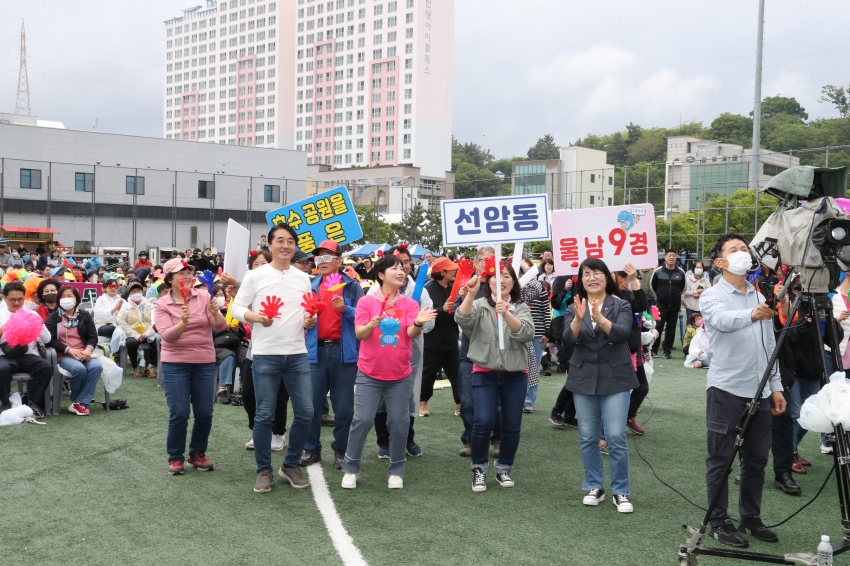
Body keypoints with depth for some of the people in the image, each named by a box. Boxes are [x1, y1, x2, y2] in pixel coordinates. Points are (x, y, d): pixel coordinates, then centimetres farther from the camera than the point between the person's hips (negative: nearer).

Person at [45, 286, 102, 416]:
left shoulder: (85, 316, 15)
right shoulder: (53, 318, 10)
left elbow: (93, 337, 7)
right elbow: (50, 340, -2)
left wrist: (88, 349, -16)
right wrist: (69, 350, -16)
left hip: (84, 353, 2)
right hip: (64, 355, -2)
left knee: (96, 366, -31)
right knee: (79, 369, -34)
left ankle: (80, 403, -25)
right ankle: (81, 401, -10)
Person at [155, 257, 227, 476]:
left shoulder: (204, 296, 0)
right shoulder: (162, 304, -3)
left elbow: (220, 327, -5)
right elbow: (167, 335, -14)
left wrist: (215, 313, -26)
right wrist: (183, 323, -32)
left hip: (205, 362, 2)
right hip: (175, 363, -2)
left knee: (204, 413, 5)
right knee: (179, 414, -4)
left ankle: (197, 454, 24)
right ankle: (175, 457, 13)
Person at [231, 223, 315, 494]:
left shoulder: (303, 278, 10)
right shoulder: (256, 275, -2)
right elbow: (236, 307, -1)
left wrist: (310, 321, -5)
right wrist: (255, 316, -18)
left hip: (298, 354, 4)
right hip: (265, 355, -3)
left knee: (305, 412, 3)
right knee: (265, 415, 3)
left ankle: (291, 465, 22)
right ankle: (264, 470, 18)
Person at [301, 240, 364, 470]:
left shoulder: (351, 286, 2)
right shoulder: (311, 286, 12)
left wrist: (345, 309, -20)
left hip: (343, 351, -3)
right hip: (316, 351, 3)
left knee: (343, 406, 5)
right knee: (311, 404, 5)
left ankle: (341, 451, 17)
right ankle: (311, 449, 18)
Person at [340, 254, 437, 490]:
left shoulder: (410, 304, 0)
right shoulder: (366, 301, -3)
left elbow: (412, 333, -12)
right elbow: (359, 334, -9)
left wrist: (419, 323, -35)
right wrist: (371, 325, -31)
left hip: (400, 376, 2)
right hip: (369, 374, -1)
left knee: (399, 423, 3)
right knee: (362, 420, -3)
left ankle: (396, 471, 17)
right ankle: (350, 469, 11)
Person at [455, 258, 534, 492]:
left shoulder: (521, 308, 4)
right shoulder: (479, 305, 1)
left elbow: (526, 333, -14)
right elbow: (462, 319, -20)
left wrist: (506, 314, -29)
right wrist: (470, 293, -33)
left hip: (515, 375, 2)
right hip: (485, 373, -2)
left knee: (512, 425, 4)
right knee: (483, 422, -14)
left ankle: (504, 468, 24)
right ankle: (479, 468, 7)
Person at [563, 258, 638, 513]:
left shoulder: (621, 305, -1)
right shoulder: (574, 308, 5)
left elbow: (622, 333, -19)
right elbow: (568, 338, -11)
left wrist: (600, 318, -35)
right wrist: (578, 318, -30)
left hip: (615, 378, -3)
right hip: (584, 379, 3)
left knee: (616, 437, -6)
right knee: (588, 437, 8)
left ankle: (621, 491, 6)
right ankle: (594, 487, 21)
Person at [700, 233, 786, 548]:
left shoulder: (760, 297, 13)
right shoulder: (712, 297, -7)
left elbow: (769, 346, 16)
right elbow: (725, 320, -31)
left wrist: (775, 386, 12)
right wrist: (752, 314, -51)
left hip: (758, 391, 6)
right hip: (726, 389, -6)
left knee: (756, 459, 12)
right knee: (721, 459, 1)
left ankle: (750, 517, 25)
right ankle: (719, 522, 10)